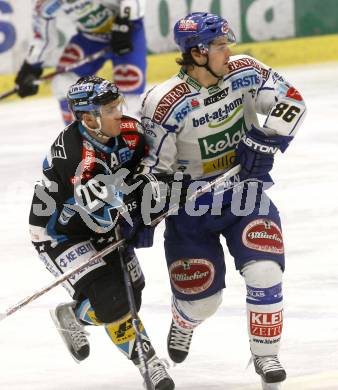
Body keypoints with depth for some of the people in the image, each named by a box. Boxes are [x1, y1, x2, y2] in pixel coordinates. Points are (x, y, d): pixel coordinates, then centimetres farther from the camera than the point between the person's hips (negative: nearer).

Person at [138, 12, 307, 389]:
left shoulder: (244, 72, -12)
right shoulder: (166, 104, -23)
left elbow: (290, 101, -2)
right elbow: (153, 166, -15)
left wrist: (264, 139, -15)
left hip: (244, 193, 3)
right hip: (190, 205, -3)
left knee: (264, 272, -14)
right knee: (200, 297, 2)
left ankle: (265, 355, 4)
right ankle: (183, 324, 41)